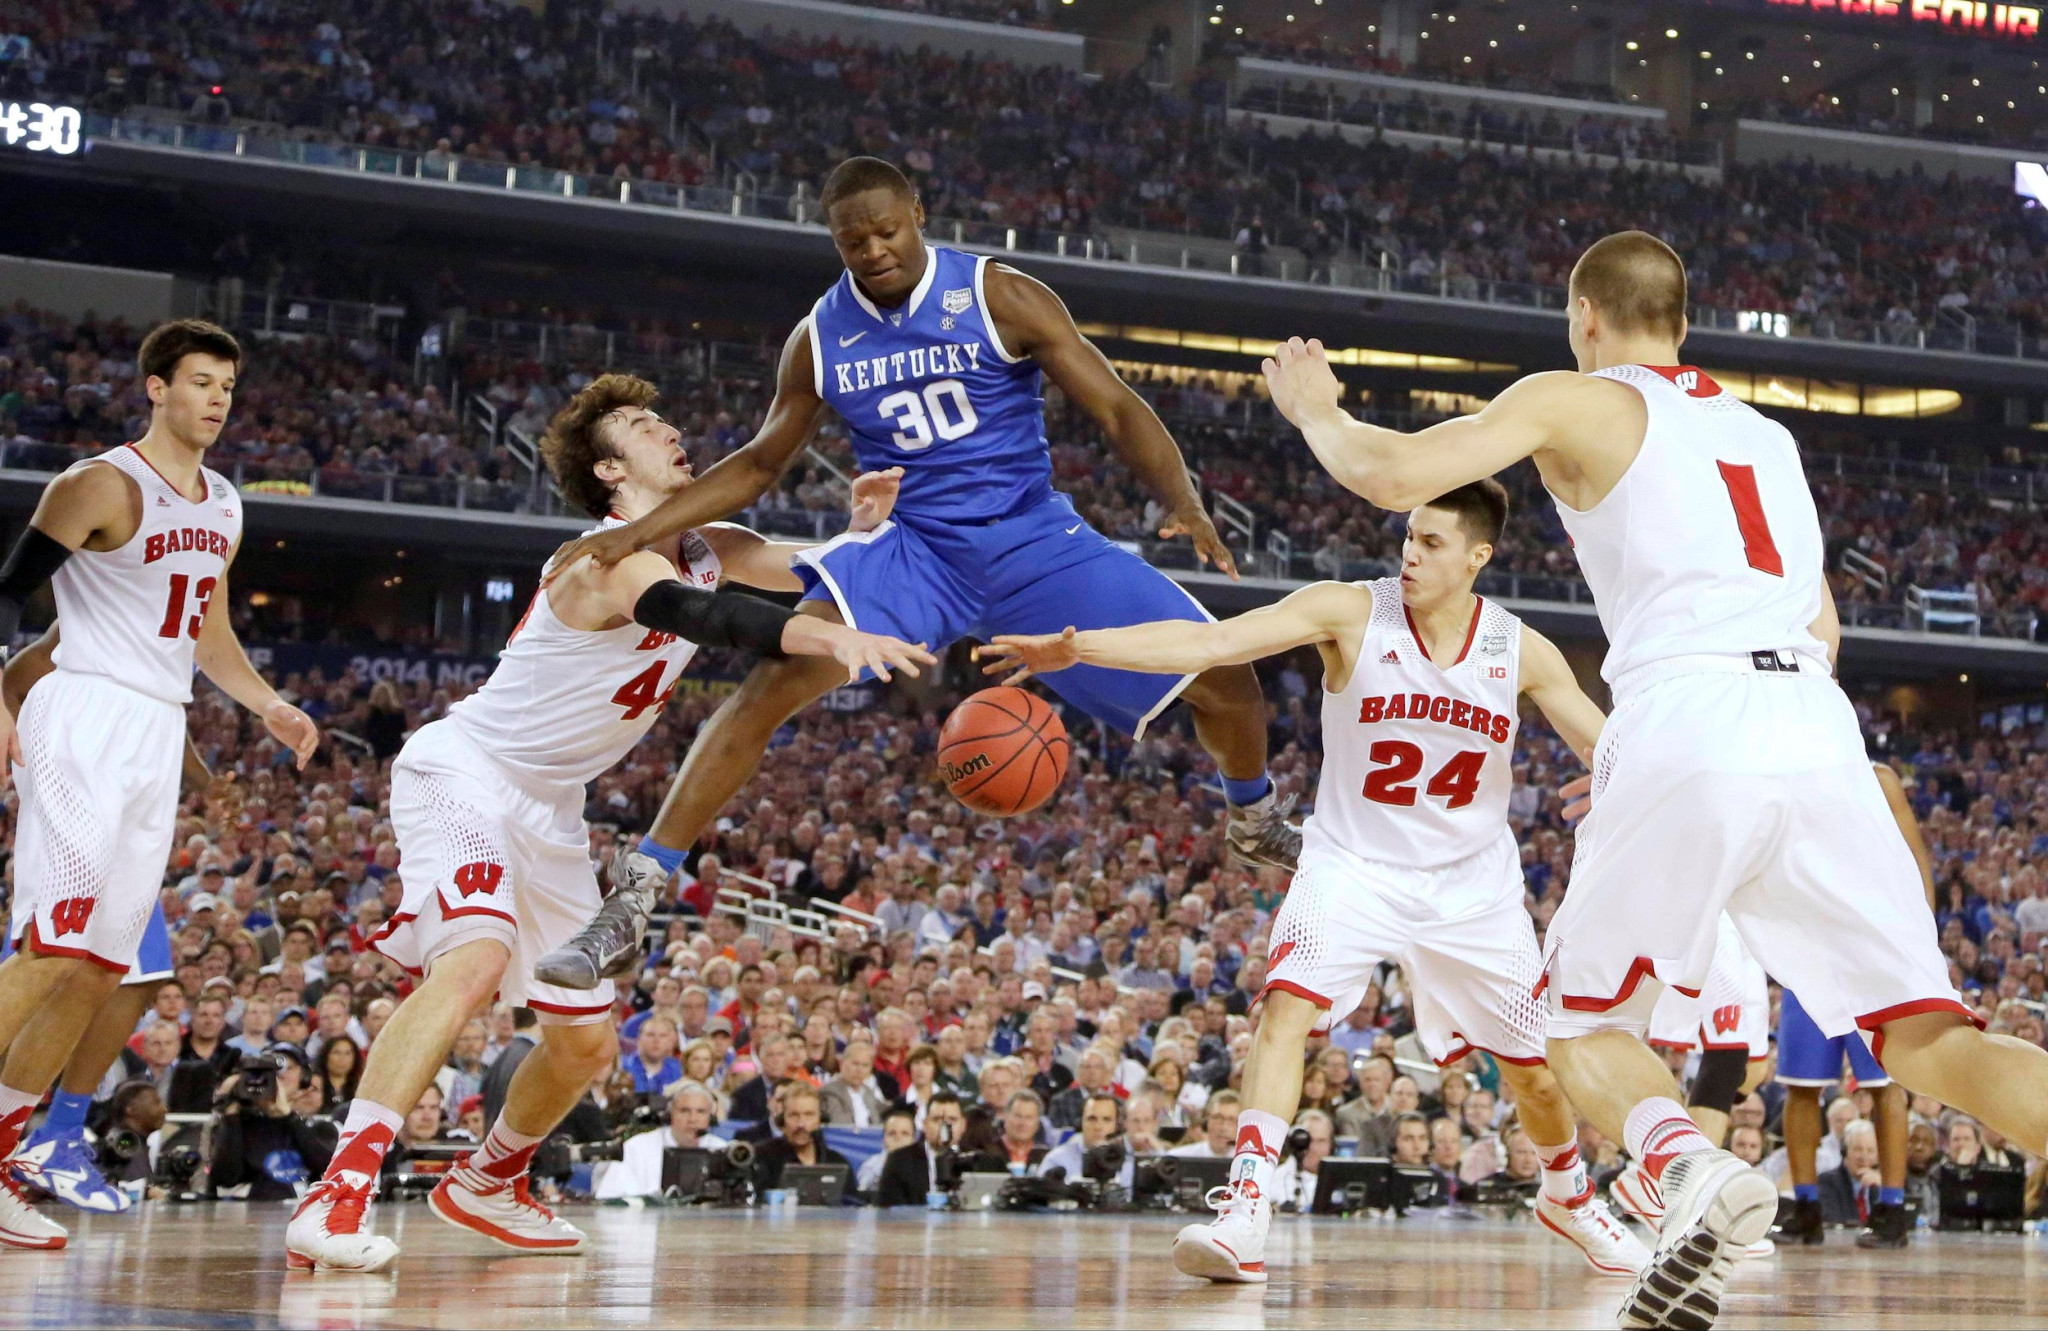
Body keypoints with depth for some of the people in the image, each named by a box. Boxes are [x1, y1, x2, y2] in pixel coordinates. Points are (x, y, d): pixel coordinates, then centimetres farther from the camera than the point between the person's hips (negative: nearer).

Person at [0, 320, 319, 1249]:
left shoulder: (223, 508, 16)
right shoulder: (104, 485, -8)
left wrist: (267, 706, 17)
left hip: (161, 735, 8)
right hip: (87, 716, -8)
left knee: (103, 967, 4)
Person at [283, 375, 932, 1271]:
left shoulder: (706, 551, 2)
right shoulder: (613, 558, -25)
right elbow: (696, 615, -46)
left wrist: (863, 529, -12)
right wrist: (832, 637, -61)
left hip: (547, 810, 9)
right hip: (461, 774, -9)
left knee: (585, 1040, 13)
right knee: (476, 961, -34)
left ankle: (486, 1186, 37)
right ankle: (337, 1197, -39)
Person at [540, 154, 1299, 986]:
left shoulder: (1001, 299, -11)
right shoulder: (821, 339, -1)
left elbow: (1116, 409, -12)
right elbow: (759, 464, 11)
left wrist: (1183, 502, -30)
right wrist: (637, 533, 0)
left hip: (1035, 541, 0)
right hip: (916, 550, 0)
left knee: (1222, 676, -5)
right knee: (777, 679, -26)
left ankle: (1256, 822, 31)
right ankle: (636, 894, -23)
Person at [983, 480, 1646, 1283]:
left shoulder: (1521, 651, -8)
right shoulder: (1351, 612, -16)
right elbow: (1208, 642, -26)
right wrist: (1076, 650, -38)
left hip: (1471, 882, 2)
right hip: (1355, 866, -2)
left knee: (1535, 1068, 10)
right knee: (1289, 1002, -28)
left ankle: (1569, 1196, 41)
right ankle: (1244, 1216, -30)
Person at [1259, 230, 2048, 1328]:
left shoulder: (1577, 402, 12)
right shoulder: (1765, 432, 30)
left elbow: (1392, 476, 2)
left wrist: (1313, 411, 22)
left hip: (1688, 732, -4)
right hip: (1819, 732, 4)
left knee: (1579, 1022, 13)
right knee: (1925, 1037, 4)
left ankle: (1691, 1169, -20)